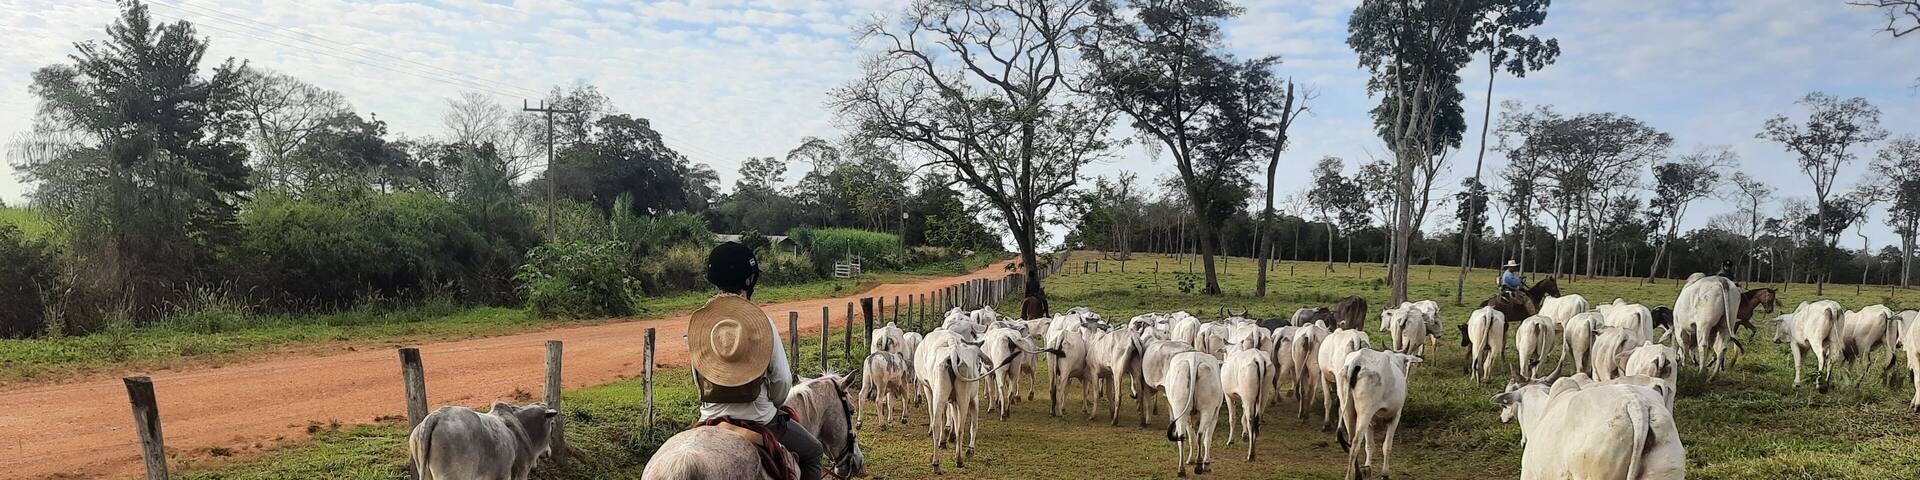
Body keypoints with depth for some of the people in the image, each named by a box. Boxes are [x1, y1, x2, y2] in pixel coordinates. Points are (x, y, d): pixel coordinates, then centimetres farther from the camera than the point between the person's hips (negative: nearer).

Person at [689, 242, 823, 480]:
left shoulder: (698, 321, -2)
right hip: (759, 421, -4)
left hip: (710, 418, 4)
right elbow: (782, 379, -11)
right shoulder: (761, 321, -14)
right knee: (812, 452, 20)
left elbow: (697, 378, 6)